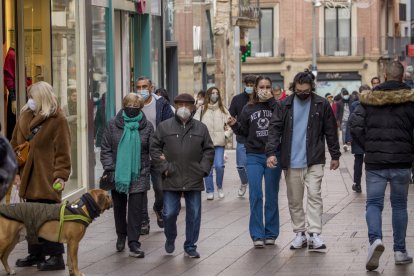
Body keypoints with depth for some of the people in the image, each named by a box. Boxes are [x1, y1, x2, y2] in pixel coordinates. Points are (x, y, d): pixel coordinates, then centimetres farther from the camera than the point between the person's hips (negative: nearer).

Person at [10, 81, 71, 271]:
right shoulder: (24, 117, 9)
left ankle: (56, 256, 4)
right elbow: (15, 146, 13)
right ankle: (36, 254, 22)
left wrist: (61, 175, -18)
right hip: (29, 178, 6)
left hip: (47, 179, -6)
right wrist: (15, 170, 6)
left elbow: (62, 152, -11)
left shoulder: (57, 120, -9)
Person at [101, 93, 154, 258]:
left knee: (136, 209, -5)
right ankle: (121, 236, 35)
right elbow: (106, 149, 2)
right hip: (118, 174, 1)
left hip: (139, 175, -1)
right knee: (119, 207, 14)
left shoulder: (147, 126, 2)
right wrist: (109, 168, -8)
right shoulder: (113, 125, 2)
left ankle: (133, 243, -3)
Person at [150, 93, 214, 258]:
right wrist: (163, 167, -5)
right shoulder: (164, 127, 3)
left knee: (194, 214, 5)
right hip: (171, 180, -1)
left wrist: (203, 169, -1)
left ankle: (190, 246, 16)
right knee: (169, 213, 0)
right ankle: (170, 239, 27)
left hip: (194, 181, 1)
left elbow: (209, 150, 10)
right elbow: (155, 148, 4)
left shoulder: (201, 128, 8)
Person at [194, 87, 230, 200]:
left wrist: (226, 134, -1)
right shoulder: (202, 109, 6)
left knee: (219, 165, -11)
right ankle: (210, 191, 10)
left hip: (219, 143, 0)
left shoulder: (223, 109, 10)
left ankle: (219, 186, 13)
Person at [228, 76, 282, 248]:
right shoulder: (248, 109, 8)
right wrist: (234, 125, -6)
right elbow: (243, 132, 13)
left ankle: (271, 234, 15)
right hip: (254, 156, 1)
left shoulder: (276, 106, 1)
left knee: (271, 196, 6)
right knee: (255, 195, -6)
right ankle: (257, 235, -2)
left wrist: (271, 100, -16)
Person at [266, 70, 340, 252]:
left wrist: (335, 155, 7)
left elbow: (330, 131, 6)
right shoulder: (284, 105, 3)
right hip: (291, 162, 2)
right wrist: (271, 152, -13)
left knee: (314, 195, -11)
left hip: (314, 161, -2)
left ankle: (315, 234, -12)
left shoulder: (321, 105, 1)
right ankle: (299, 233, 17)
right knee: (294, 199, 8)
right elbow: (275, 129, -1)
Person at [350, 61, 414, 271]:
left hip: (374, 161, 0)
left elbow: (355, 127, -3)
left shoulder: (369, 99, 1)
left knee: (373, 203, 4)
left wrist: (368, 148, 9)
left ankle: (375, 239, -23)